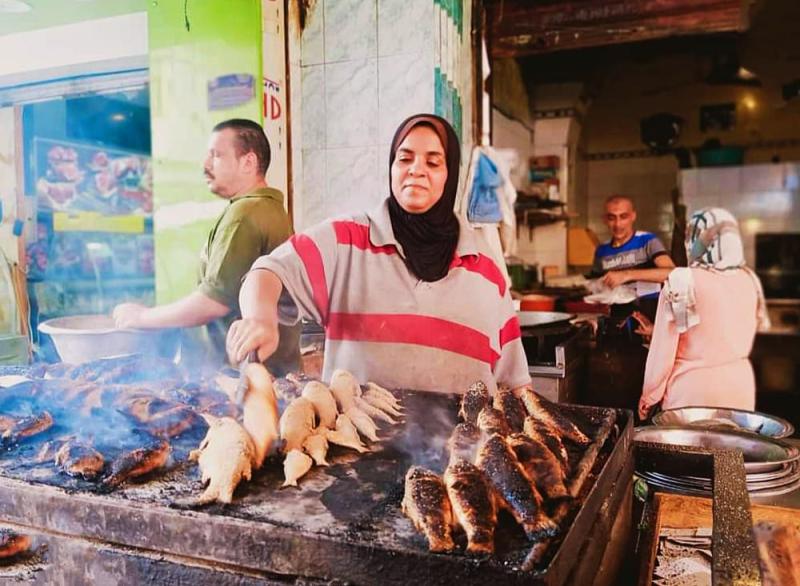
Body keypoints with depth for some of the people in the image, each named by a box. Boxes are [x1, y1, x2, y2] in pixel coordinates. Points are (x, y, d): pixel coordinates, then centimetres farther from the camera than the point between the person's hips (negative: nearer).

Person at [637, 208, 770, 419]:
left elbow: (663, 348, -11)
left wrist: (649, 397, -1)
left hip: (694, 387, -5)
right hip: (741, 383, 5)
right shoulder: (749, 280, 2)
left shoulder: (682, 281, -14)